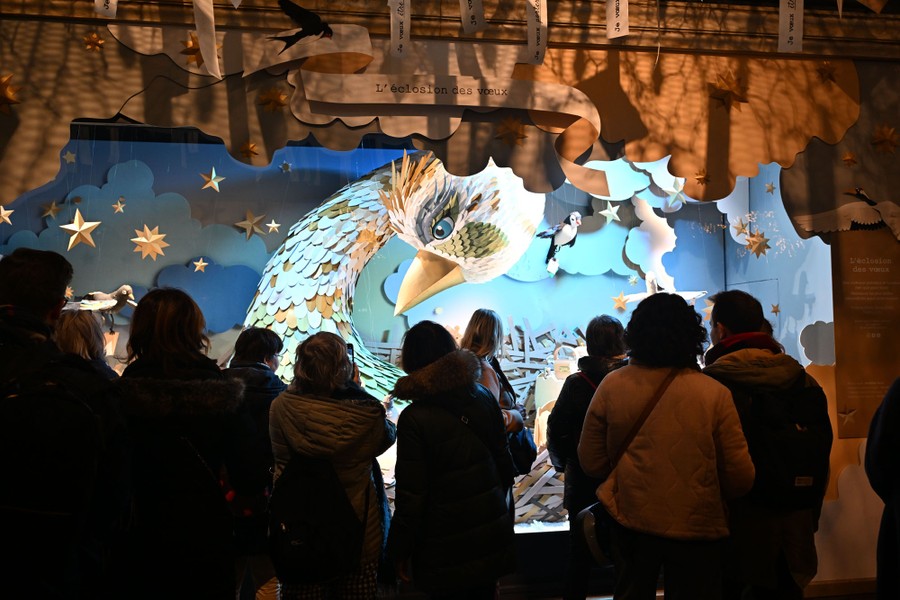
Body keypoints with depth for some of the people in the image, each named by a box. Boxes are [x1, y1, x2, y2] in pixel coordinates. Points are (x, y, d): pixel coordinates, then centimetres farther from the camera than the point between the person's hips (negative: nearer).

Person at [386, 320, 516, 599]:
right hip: (491, 535, 5)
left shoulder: (414, 418, -19)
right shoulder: (483, 397, -3)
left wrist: (400, 552, -4)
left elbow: (411, 495, -16)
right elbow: (504, 461, 6)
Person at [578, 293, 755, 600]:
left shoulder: (611, 386, -11)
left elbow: (591, 462, -2)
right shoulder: (714, 393, -16)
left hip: (631, 522, 2)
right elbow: (740, 478, -11)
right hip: (695, 529, -2)